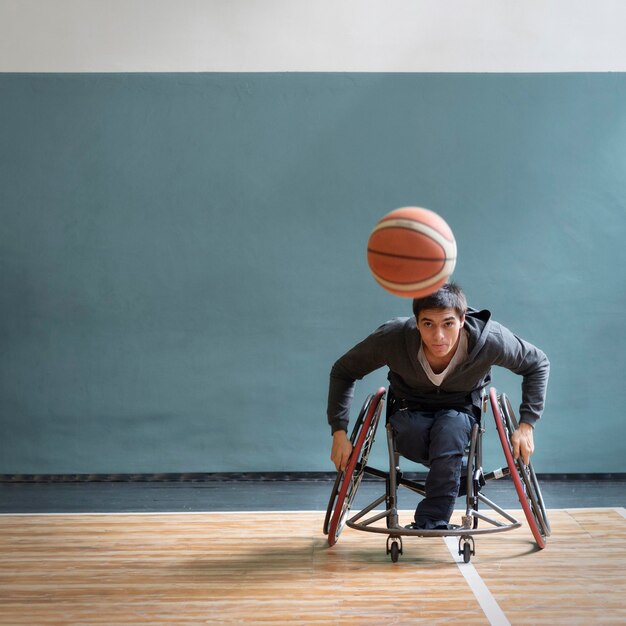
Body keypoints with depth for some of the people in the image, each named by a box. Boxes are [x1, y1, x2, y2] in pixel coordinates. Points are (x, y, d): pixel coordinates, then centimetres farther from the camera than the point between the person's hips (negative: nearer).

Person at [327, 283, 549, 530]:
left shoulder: (491, 340, -28)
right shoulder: (392, 338, -30)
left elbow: (538, 364, -8)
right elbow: (343, 371, -13)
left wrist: (527, 425, -14)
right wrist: (339, 432, -18)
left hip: (462, 406, -1)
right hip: (410, 407, 1)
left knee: (449, 432, -36)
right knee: (410, 441, -34)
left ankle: (431, 523, -28)